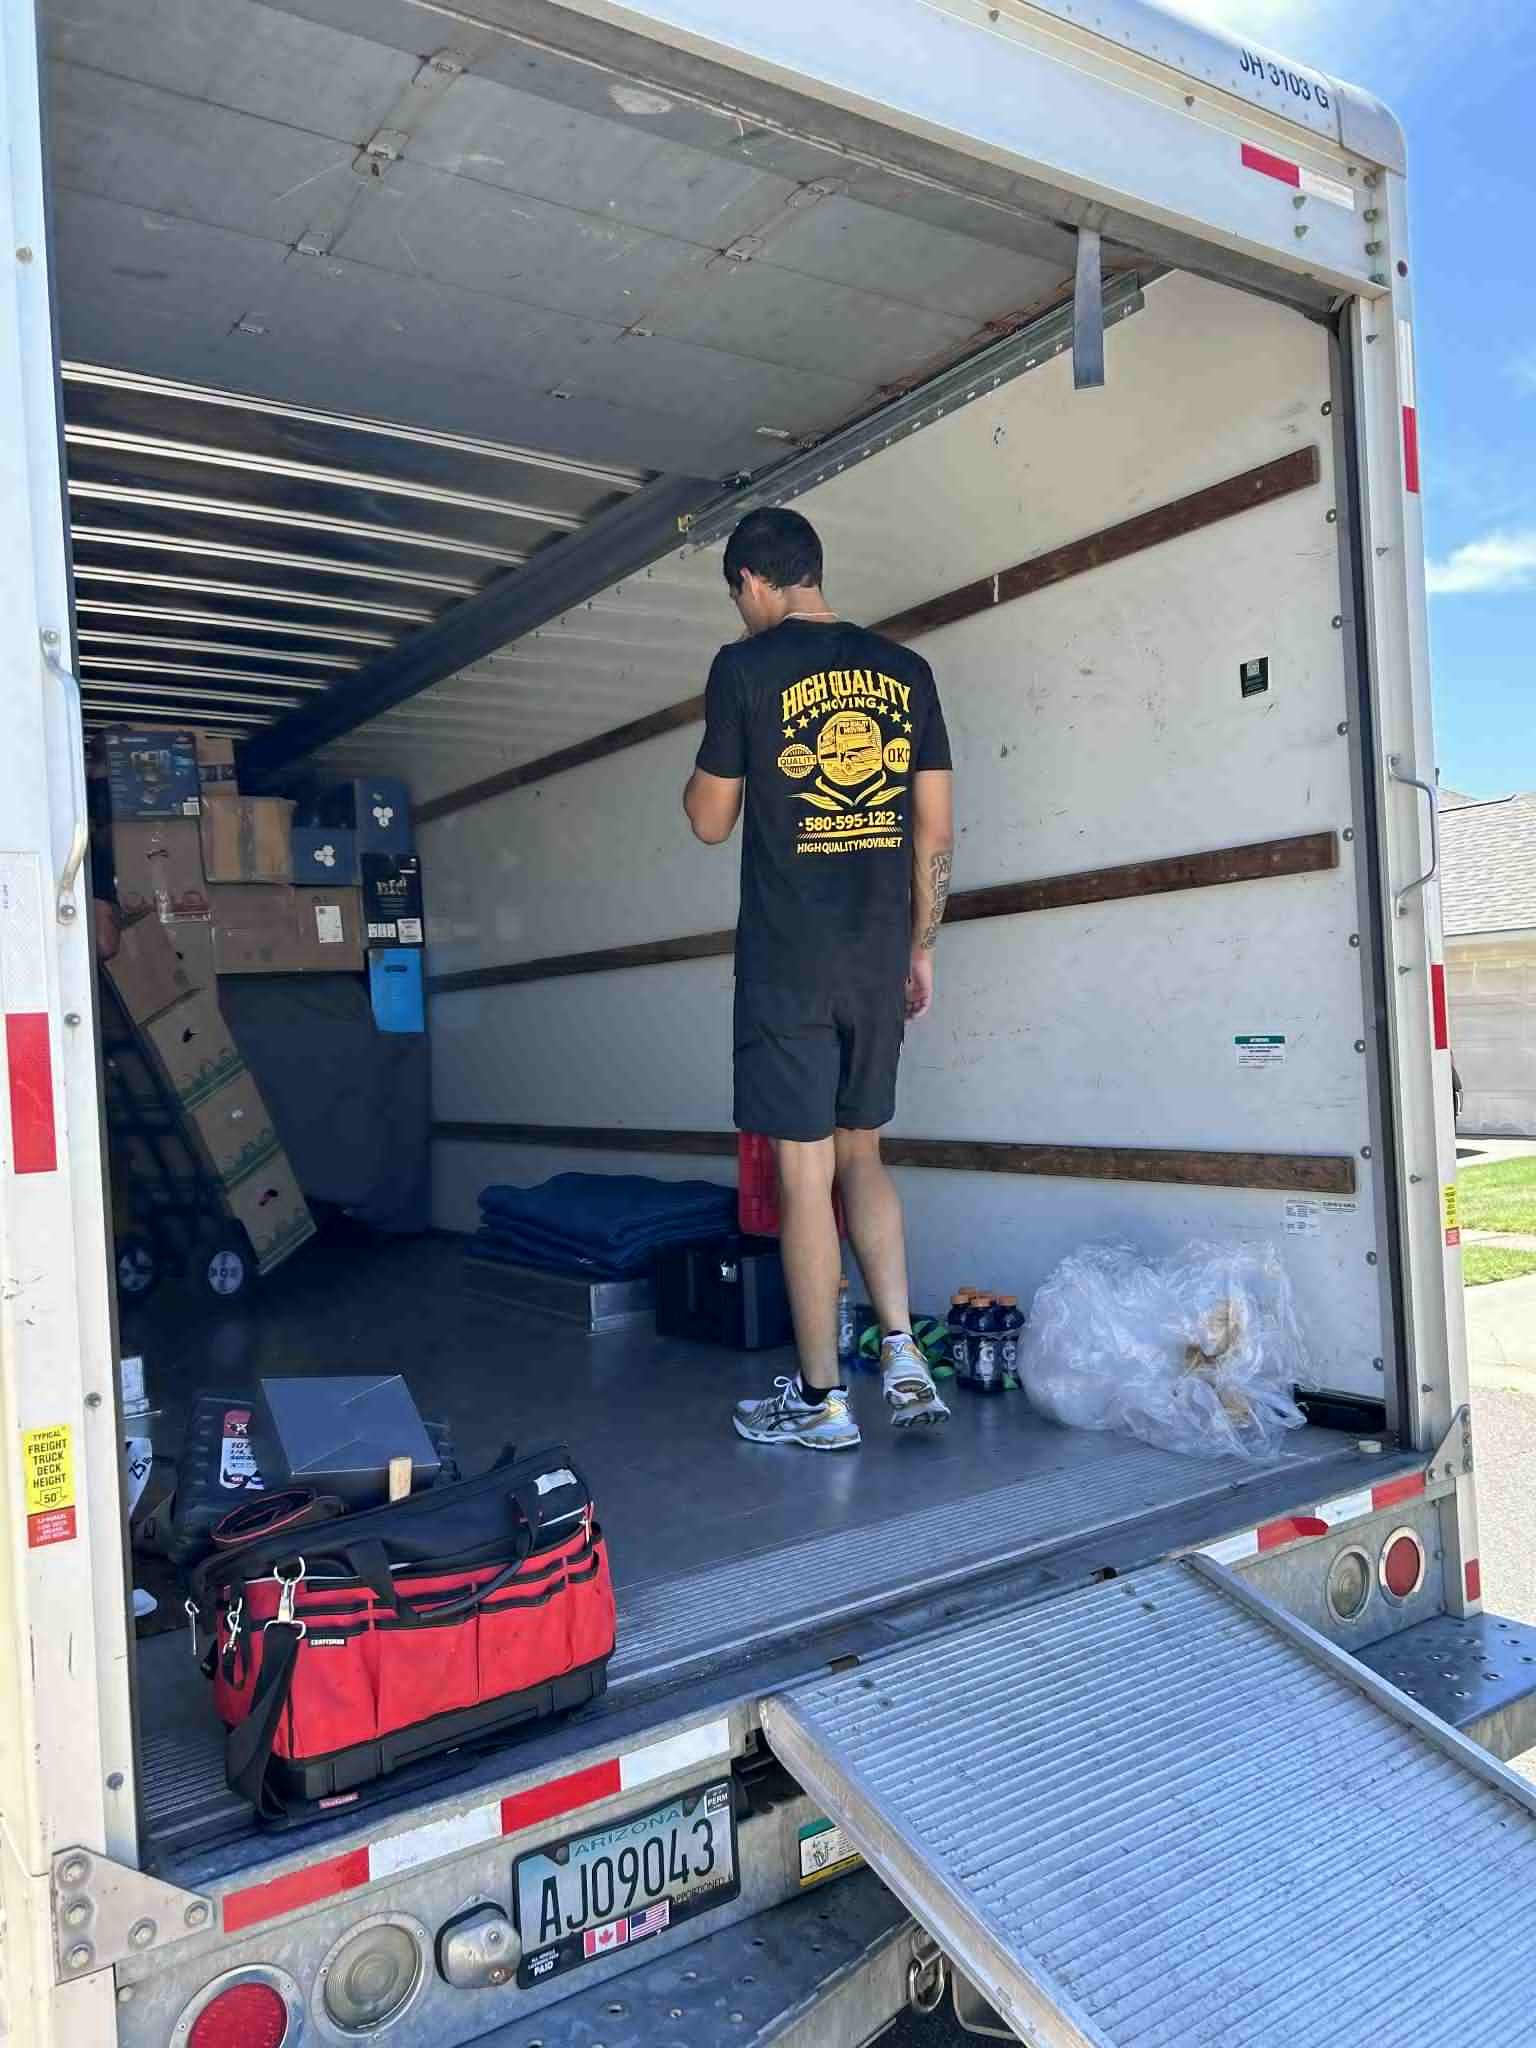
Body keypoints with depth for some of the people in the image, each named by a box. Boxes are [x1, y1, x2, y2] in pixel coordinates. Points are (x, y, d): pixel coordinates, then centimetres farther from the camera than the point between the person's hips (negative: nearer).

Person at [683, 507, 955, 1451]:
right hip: (881, 958, 5)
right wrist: (921, 949, 15)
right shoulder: (904, 669, 8)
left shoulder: (746, 667, -5)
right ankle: (903, 1351, 9)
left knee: (805, 1171, 2)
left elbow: (711, 820, 1)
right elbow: (937, 827, 8)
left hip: (788, 963, -4)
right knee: (861, 1155, 17)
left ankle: (821, 1398, 10)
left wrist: (703, 769, 21)